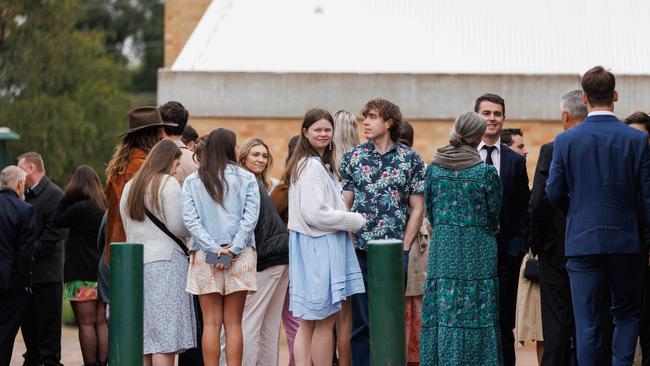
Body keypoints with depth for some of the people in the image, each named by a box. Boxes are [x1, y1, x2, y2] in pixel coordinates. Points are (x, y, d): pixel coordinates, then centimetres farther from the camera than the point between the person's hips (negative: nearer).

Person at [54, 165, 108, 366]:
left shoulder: (80, 208, -15)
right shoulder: (103, 207, 8)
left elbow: (58, 221, -1)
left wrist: (67, 196, 1)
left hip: (82, 274, -7)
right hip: (101, 272, 7)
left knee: (86, 323, -4)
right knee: (101, 322, 8)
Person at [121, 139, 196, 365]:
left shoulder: (130, 187, 16)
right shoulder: (168, 183, -6)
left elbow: (127, 227, 18)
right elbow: (177, 226, -11)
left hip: (135, 261, 7)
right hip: (165, 260, -7)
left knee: (143, 336, 8)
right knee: (165, 335, -8)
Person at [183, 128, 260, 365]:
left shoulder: (192, 181, 6)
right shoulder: (246, 178, 4)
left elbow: (190, 219, -4)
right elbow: (251, 216, -6)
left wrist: (213, 249, -8)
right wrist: (234, 248, -10)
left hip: (205, 256, 0)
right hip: (240, 256, 0)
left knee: (211, 323, 2)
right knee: (233, 323, 3)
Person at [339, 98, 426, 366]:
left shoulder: (411, 160, 4)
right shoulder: (352, 158, 7)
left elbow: (417, 208, 4)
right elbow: (344, 205, 6)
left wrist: (405, 246, -3)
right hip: (359, 251, 1)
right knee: (360, 320, 3)